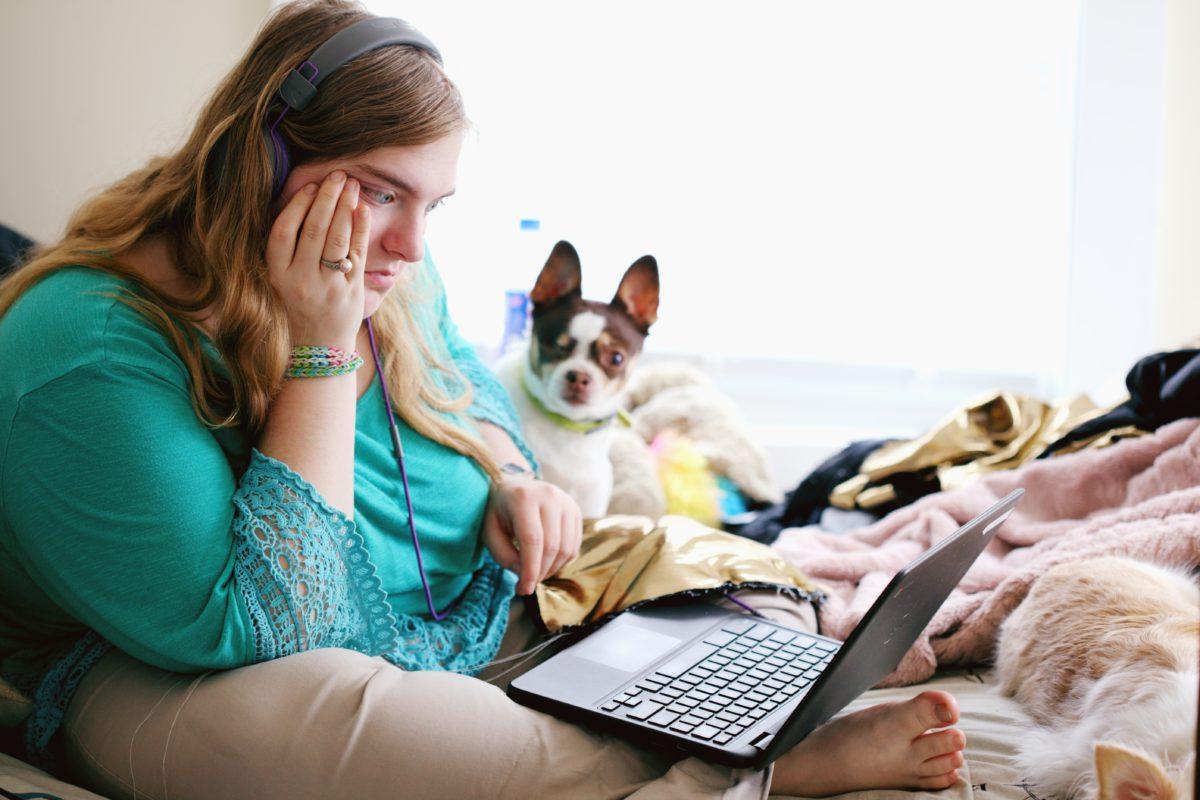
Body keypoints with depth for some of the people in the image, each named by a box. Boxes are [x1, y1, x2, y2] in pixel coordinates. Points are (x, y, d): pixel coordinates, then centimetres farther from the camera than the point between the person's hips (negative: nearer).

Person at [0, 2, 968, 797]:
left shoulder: (390, 280, -2)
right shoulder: (98, 347, -26)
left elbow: (472, 391, 18)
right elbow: (254, 633, -27)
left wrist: (511, 479, -6)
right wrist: (319, 352, -30)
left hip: (470, 610, 7)